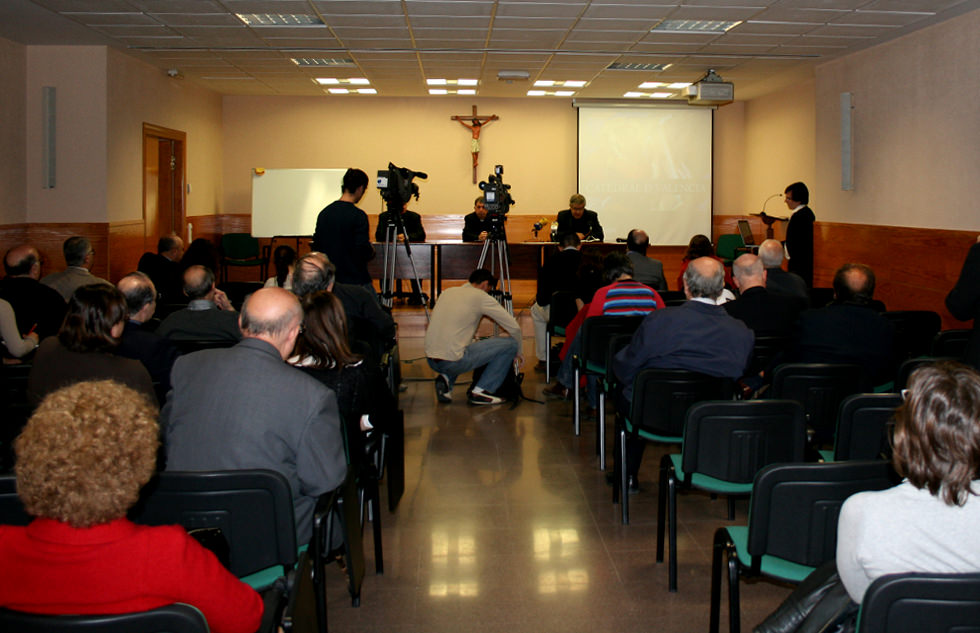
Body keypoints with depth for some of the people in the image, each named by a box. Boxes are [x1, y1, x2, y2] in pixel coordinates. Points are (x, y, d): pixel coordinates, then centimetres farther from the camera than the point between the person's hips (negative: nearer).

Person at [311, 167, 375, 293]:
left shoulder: (324, 213, 6)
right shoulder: (358, 216, -14)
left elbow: (316, 246, 11)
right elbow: (364, 252, -17)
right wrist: (372, 250, 4)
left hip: (329, 280, 7)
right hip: (356, 281, -7)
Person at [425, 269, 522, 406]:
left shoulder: (447, 292, 19)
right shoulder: (481, 297, 0)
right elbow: (514, 327, 2)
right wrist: (518, 352, 20)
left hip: (431, 361, 7)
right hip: (453, 362, -7)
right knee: (510, 344, 3)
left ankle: (446, 378, 12)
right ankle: (480, 391, 3)